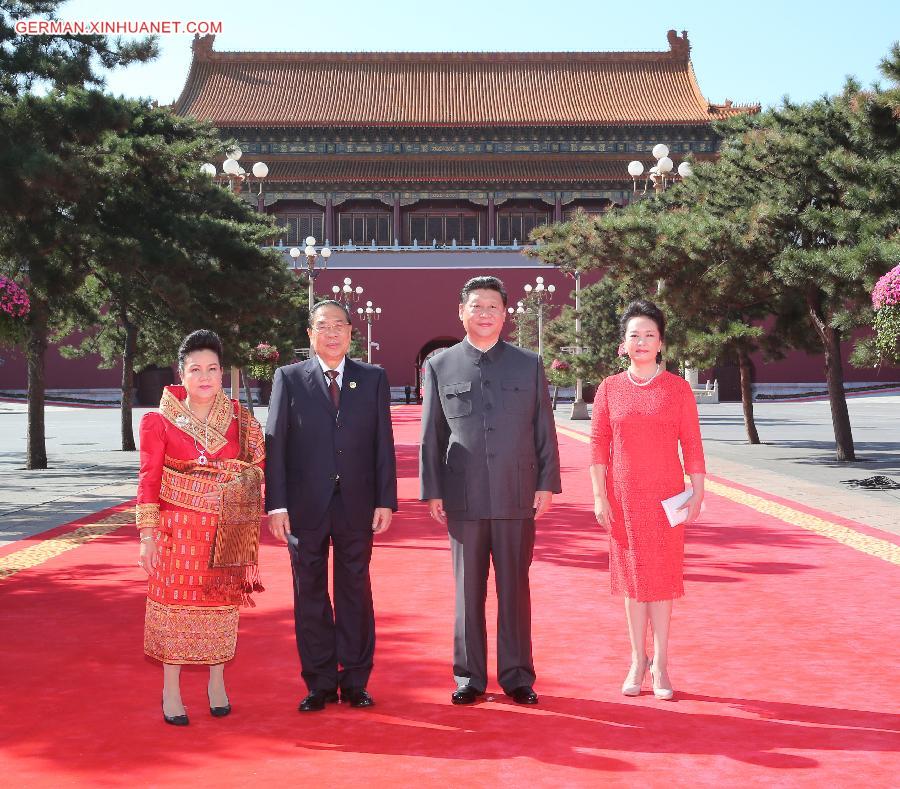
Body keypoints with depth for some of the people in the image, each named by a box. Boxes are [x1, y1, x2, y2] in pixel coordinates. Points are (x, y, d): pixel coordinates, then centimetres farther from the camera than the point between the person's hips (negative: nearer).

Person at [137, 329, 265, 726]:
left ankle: (217, 683, 25)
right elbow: (149, 478, -4)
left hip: (227, 530, 2)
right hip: (178, 529, -2)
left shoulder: (239, 418, 4)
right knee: (176, 602, 2)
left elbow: (256, 468, 13)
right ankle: (171, 691, 14)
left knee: (221, 604, 8)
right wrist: (148, 536, -7)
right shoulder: (160, 421, -4)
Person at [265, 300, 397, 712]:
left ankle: (354, 681, 17)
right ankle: (319, 684, 16)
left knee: (355, 593, 7)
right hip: (305, 506, 0)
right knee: (310, 595, 6)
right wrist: (276, 504, -8)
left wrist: (386, 501, -2)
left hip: (356, 505, 1)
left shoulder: (374, 378, 7)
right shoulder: (288, 378, 4)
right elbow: (275, 443, -1)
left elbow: (383, 443, 4)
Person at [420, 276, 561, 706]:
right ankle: (469, 677, 16)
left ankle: (517, 676, 16)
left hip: (518, 495, 0)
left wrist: (547, 484, 0)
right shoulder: (440, 366, 7)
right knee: (468, 590, 6)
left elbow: (544, 430, 7)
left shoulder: (529, 364, 8)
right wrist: (432, 491, 1)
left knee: (514, 589, 6)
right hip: (463, 497, 0)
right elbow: (431, 436, 6)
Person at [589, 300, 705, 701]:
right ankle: (638, 661, 17)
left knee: (662, 576, 2)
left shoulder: (678, 388, 0)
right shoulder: (610, 389, 2)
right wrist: (600, 497, -4)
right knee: (632, 576, 8)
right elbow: (598, 445, 1)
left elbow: (692, 445, 0)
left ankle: (660, 663, 10)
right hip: (624, 497, 1)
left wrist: (697, 494, -5)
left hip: (665, 497, -1)